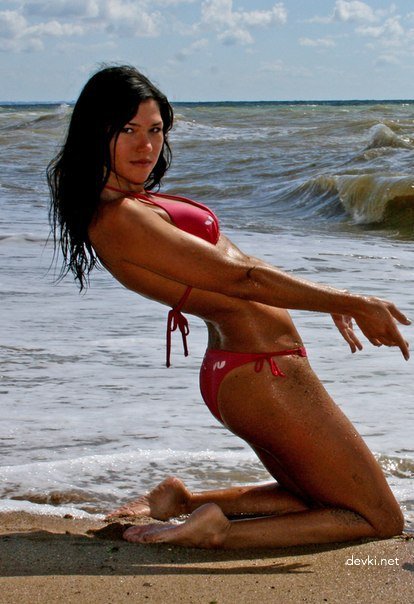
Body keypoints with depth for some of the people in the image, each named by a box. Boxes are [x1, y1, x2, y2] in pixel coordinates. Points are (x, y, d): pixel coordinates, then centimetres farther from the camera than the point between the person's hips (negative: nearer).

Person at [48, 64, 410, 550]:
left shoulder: (134, 200, 10)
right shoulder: (118, 218, -20)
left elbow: (234, 262, 18)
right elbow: (241, 278, -20)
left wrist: (327, 299, 20)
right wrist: (353, 303, -15)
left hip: (239, 370, 10)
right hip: (262, 372, -10)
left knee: (316, 497, 29)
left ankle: (183, 502, 16)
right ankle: (218, 532, -7)